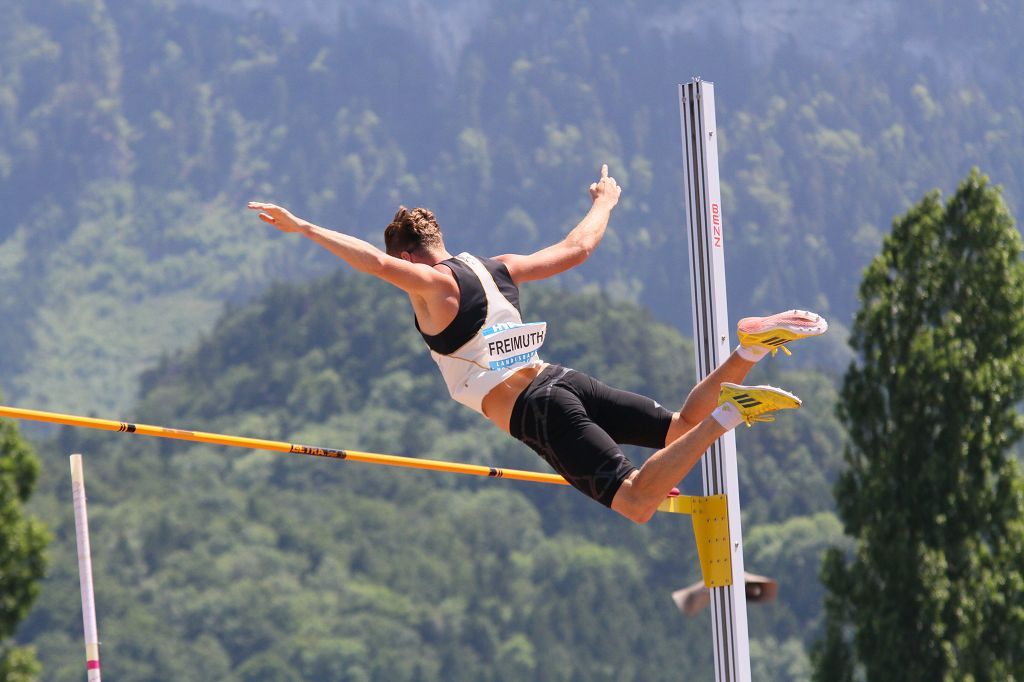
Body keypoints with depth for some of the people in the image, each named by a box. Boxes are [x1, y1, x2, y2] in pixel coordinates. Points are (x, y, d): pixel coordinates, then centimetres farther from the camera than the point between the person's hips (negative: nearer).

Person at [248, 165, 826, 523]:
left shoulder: (432, 285, -4)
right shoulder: (498, 269, 17)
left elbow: (377, 262, -24)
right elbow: (578, 248, 27)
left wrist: (303, 228, -24)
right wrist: (605, 203, 46)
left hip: (535, 410, -7)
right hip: (564, 381, 7)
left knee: (638, 502, -16)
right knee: (683, 426, 19)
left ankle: (728, 414, -32)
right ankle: (750, 345, -4)